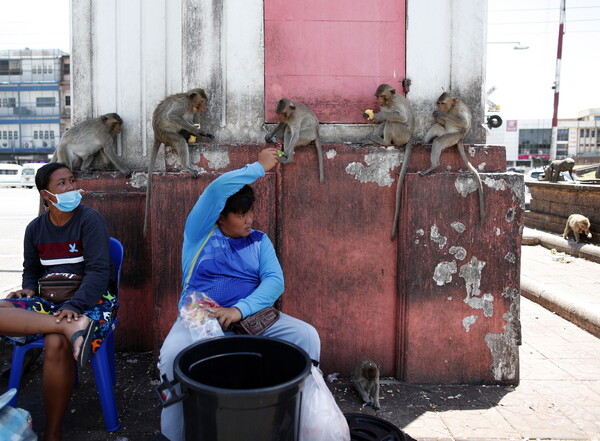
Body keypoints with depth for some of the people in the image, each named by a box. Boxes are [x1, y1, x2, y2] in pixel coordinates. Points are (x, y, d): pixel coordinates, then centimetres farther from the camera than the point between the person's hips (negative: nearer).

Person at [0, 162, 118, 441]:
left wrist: (74, 306, -28)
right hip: (48, 300, 5)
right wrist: (28, 290, 0)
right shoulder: (35, 228, 10)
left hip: (89, 300, -5)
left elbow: (99, 271, -15)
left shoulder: (90, 220, -6)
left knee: (56, 343, -34)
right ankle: (70, 326, -39)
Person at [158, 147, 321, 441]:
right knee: (171, 356, -32)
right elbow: (217, 189, -14)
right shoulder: (200, 232, 2)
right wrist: (260, 167, -4)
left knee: (307, 336, -16)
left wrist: (241, 309, -22)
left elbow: (275, 280, -5)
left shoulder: (259, 241, 10)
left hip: (251, 316, 3)